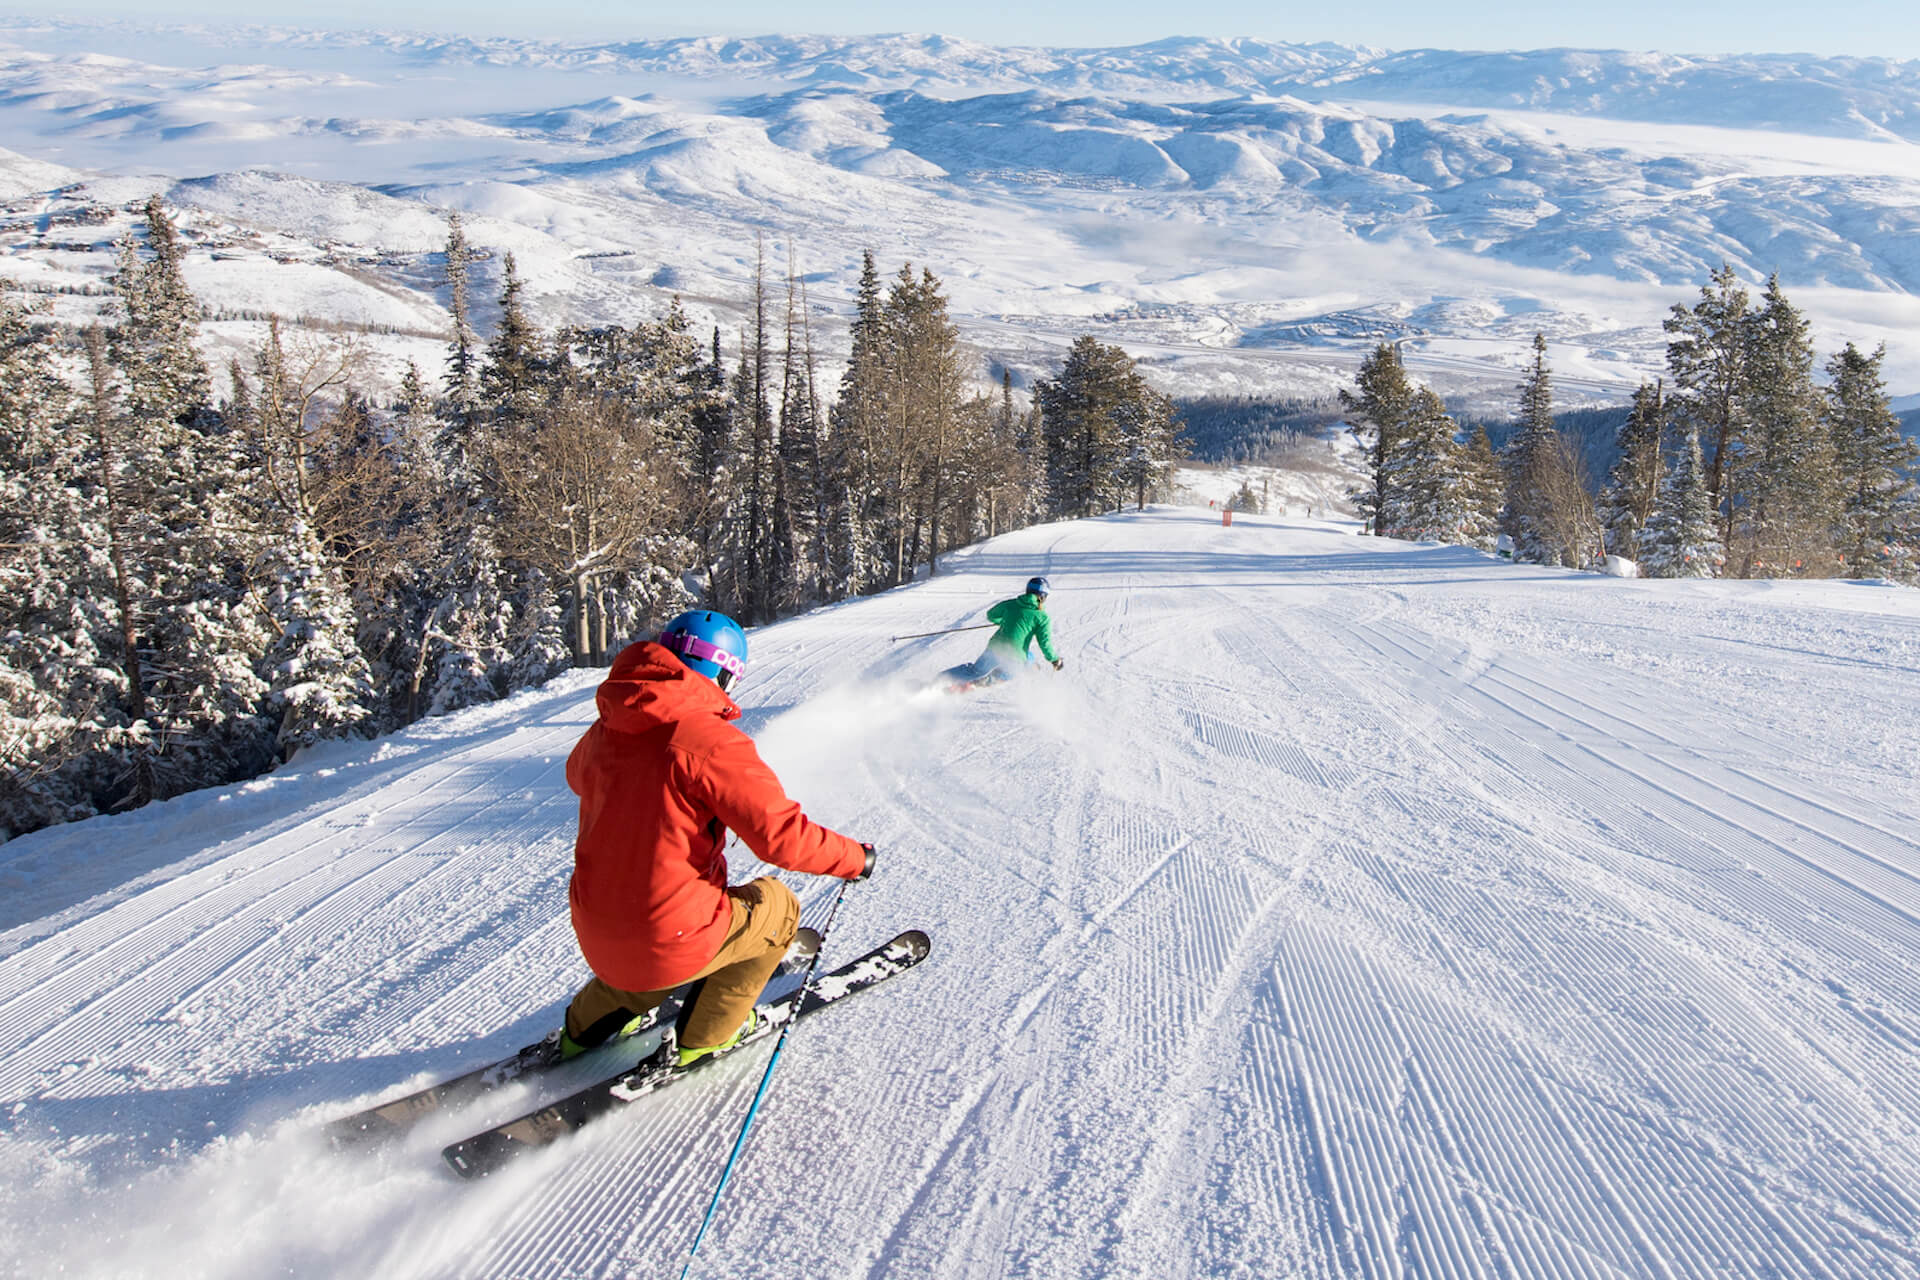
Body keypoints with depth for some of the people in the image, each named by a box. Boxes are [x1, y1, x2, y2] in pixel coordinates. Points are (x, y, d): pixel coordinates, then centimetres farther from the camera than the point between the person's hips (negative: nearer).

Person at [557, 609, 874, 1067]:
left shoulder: (605, 731, 1)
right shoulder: (709, 738, -20)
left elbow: (578, 776, 25)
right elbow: (781, 835, -22)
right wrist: (855, 858, -5)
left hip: (596, 939, 7)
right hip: (670, 944, -7)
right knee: (775, 905, 18)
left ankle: (586, 1029, 39)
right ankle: (702, 1038, 24)